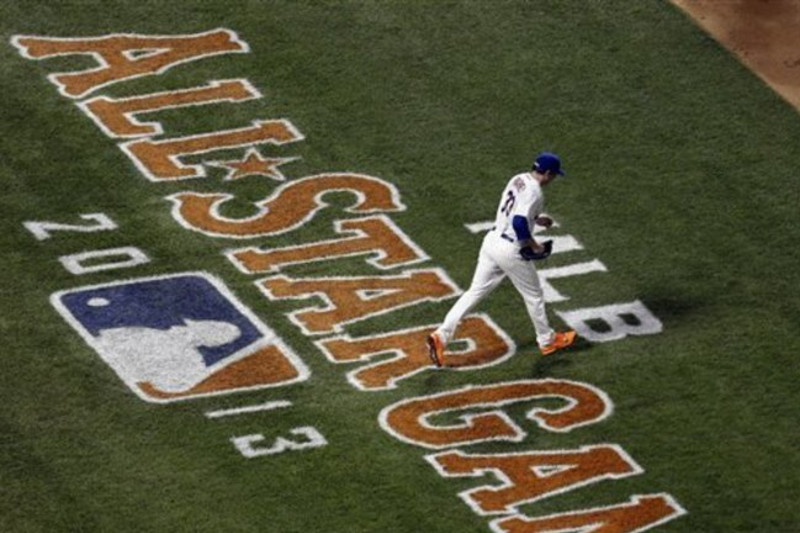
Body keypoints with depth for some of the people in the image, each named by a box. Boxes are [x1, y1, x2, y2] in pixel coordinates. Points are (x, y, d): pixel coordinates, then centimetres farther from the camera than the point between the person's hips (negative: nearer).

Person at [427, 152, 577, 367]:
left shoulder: (518, 180, 9)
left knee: (475, 291, 7)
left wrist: (536, 219, 21)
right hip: (511, 250, -8)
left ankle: (442, 335, -3)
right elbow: (519, 223, -28)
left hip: (492, 241, 8)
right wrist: (534, 246, -16)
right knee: (533, 295, 14)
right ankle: (547, 340, 31)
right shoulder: (534, 192, -18)